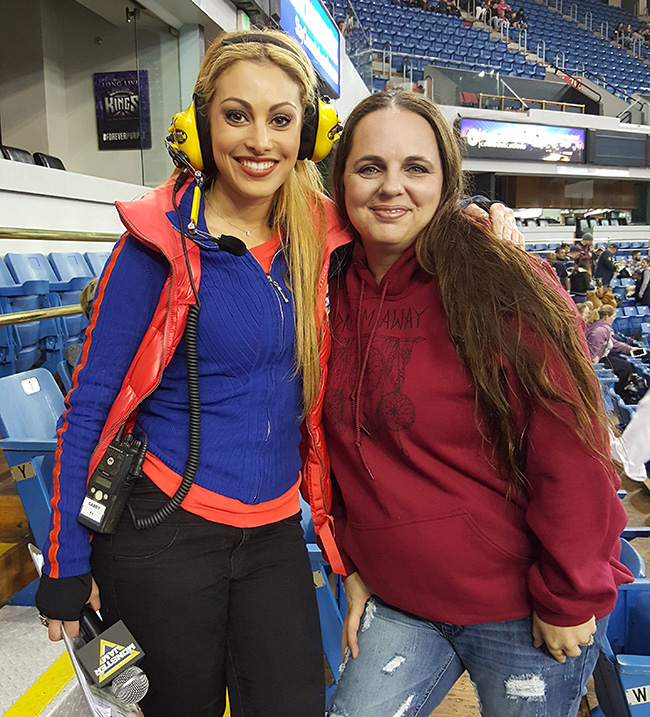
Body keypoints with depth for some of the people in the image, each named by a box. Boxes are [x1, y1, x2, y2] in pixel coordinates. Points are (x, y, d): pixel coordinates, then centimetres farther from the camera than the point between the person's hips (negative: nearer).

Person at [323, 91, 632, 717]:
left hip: (525, 614, -3)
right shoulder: (334, 291, 0)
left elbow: (572, 454, -15)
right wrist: (353, 565, 7)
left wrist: (570, 600, -10)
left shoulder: (503, 285, -17)